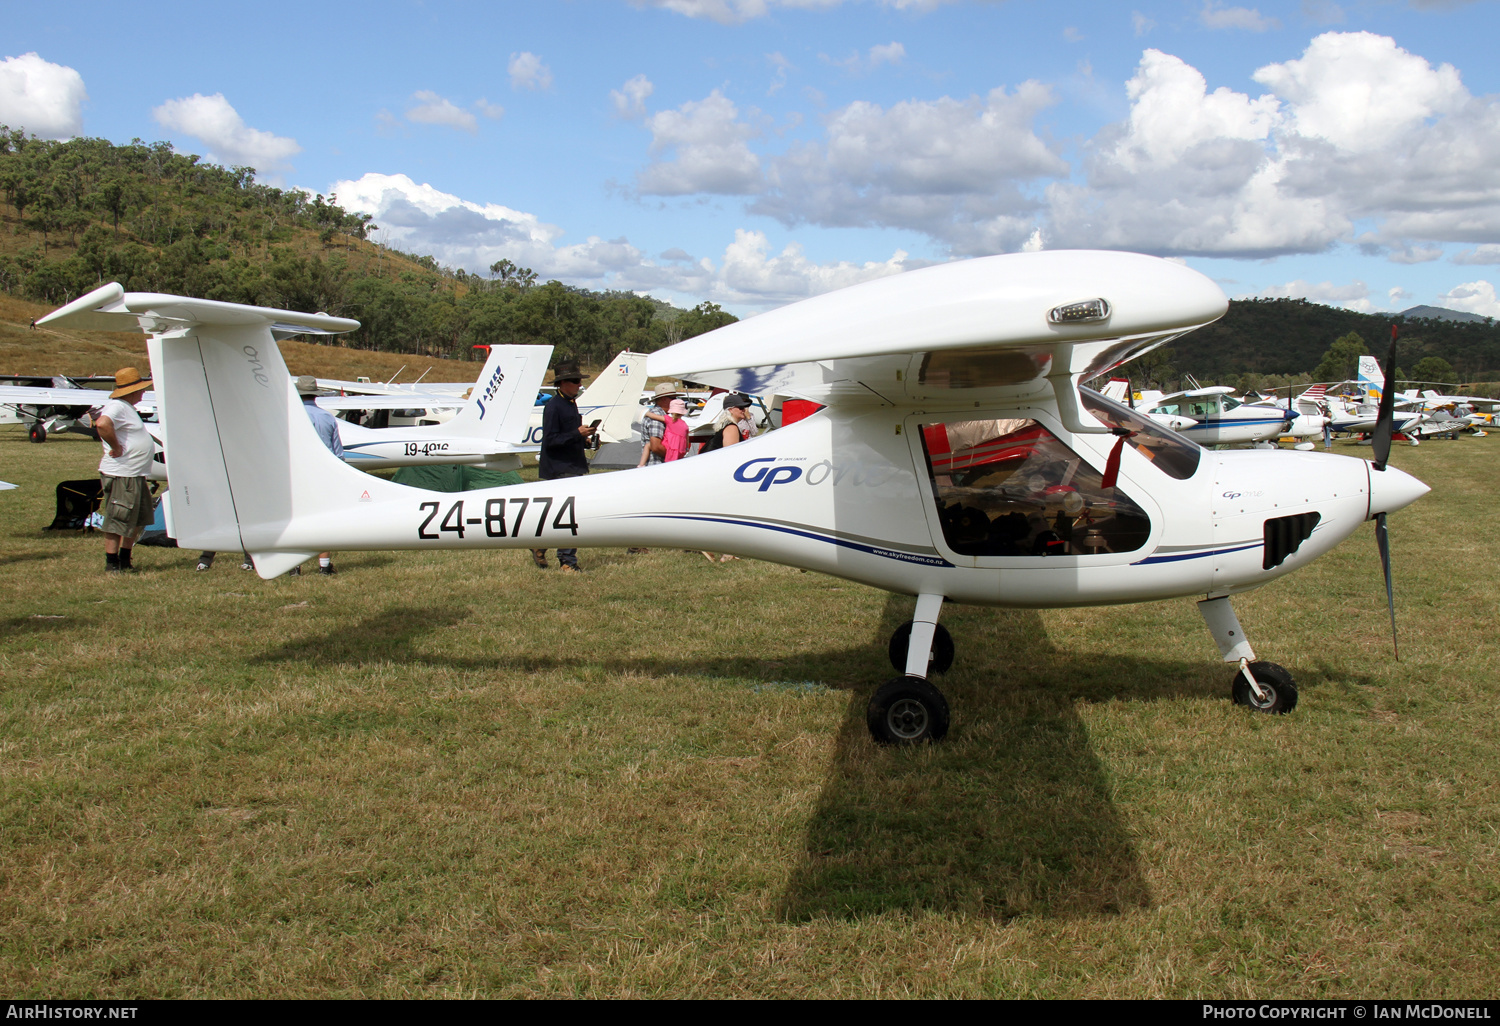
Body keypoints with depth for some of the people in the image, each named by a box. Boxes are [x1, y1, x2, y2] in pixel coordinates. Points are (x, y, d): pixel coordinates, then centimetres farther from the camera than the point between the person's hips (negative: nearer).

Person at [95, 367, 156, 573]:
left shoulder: (127, 407, 18)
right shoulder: (117, 407, -16)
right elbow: (102, 424, -36)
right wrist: (116, 447, -25)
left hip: (136, 475, 11)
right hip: (120, 476, -11)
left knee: (139, 519, 18)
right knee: (117, 521, -4)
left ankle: (125, 560, 26)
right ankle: (112, 564, 3)